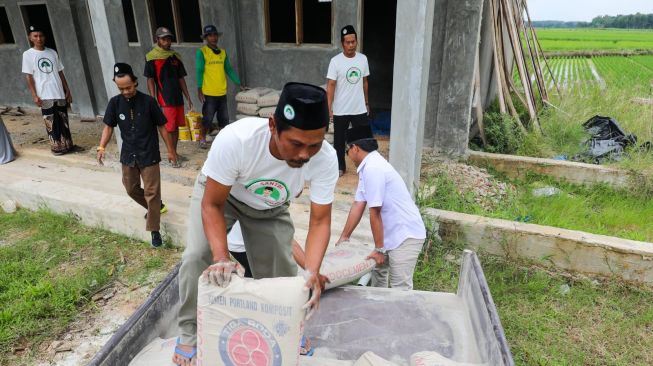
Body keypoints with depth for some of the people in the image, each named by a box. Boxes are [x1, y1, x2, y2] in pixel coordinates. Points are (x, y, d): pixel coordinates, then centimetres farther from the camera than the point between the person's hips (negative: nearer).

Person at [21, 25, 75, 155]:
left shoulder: (52, 52, 9)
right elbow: (28, 76, -4)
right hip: (45, 95, -3)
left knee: (63, 120, 8)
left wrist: (67, 90, 10)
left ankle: (67, 144, 17)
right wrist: (34, 95, -11)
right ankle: (56, 147, 8)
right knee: (51, 122, 1)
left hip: (59, 93, 4)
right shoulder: (28, 54, -1)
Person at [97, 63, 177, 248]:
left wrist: (170, 150, -2)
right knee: (131, 189, 17)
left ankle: (154, 230, 5)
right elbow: (109, 126, 5)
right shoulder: (115, 103, -3)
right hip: (128, 155, 5)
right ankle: (157, 207, 42)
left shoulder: (148, 102, -13)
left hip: (149, 155, -5)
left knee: (151, 192, -2)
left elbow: (161, 127, -6)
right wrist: (102, 147, -9)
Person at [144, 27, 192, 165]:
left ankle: (174, 153, 23)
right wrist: (153, 100, -12)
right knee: (169, 128, -4)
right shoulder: (151, 57, -5)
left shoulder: (175, 56, 10)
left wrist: (188, 97, 11)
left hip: (178, 97, 5)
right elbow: (150, 80, -6)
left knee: (176, 127, 11)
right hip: (165, 99, -5)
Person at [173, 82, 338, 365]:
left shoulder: (326, 160, -35)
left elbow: (320, 221, -26)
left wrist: (312, 272, -41)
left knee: (282, 267, 0)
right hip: (218, 192, -1)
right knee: (198, 256, -18)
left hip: (270, 207, 2)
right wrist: (221, 257, -44)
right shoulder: (234, 140, -43)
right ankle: (190, 334, 7)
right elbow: (212, 205, -30)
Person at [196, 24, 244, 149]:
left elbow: (229, 69, 16)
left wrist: (239, 84, 13)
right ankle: (202, 139, 19)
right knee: (207, 119, 1)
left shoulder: (223, 52, 11)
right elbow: (199, 71, -8)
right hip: (209, 93, -5)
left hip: (222, 92, 5)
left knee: (224, 119, 9)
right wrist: (199, 89, -14)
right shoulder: (201, 52, -4)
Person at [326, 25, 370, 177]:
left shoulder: (363, 59, 1)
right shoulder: (335, 61, -11)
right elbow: (330, 86, -11)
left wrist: (366, 103, 15)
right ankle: (340, 167, 28)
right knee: (339, 140, 11)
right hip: (341, 110, -2)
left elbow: (364, 82, 11)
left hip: (360, 109, 3)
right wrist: (329, 109, -16)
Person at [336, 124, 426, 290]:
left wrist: (379, 248, -14)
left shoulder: (372, 169, -23)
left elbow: (375, 213, -20)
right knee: (377, 269, 22)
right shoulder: (368, 167, 8)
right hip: (392, 233, 10)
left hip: (406, 235, -10)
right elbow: (358, 205, 11)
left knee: (400, 288, -5)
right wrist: (344, 237, 14)